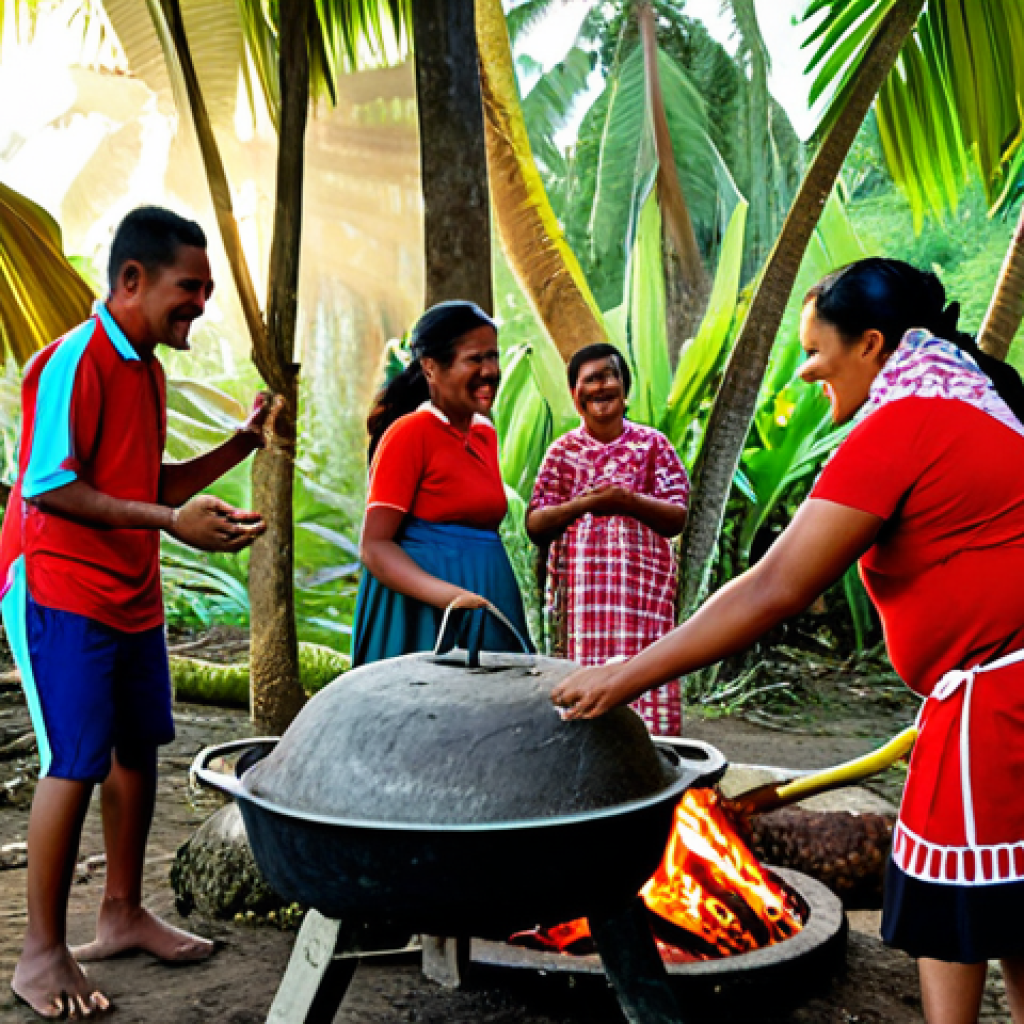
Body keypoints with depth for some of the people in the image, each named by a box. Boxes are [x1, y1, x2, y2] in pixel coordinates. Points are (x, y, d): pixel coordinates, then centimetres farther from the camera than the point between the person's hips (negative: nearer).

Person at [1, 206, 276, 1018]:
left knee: (137, 749, 13)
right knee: (76, 764, -8)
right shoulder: (74, 360, -15)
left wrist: (240, 445, 9)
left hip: (132, 596, 9)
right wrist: (171, 521, -28)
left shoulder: (146, 369, 13)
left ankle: (122, 914, 27)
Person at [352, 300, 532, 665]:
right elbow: (374, 546, -15)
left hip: (487, 601, 7)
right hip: (426, 618, -7)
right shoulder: (409, 433, -11)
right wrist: (451, 597, -27)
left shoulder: (485, 434, 11)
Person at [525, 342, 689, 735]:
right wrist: (580, 504, -14)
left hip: (643, 588, 0)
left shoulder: (652, 444, 8)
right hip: (580, 590, 0)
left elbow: (677, 519, 3)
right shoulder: (563, 451, 10)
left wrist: (628, 501, -15)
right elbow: (535, 527, 5)